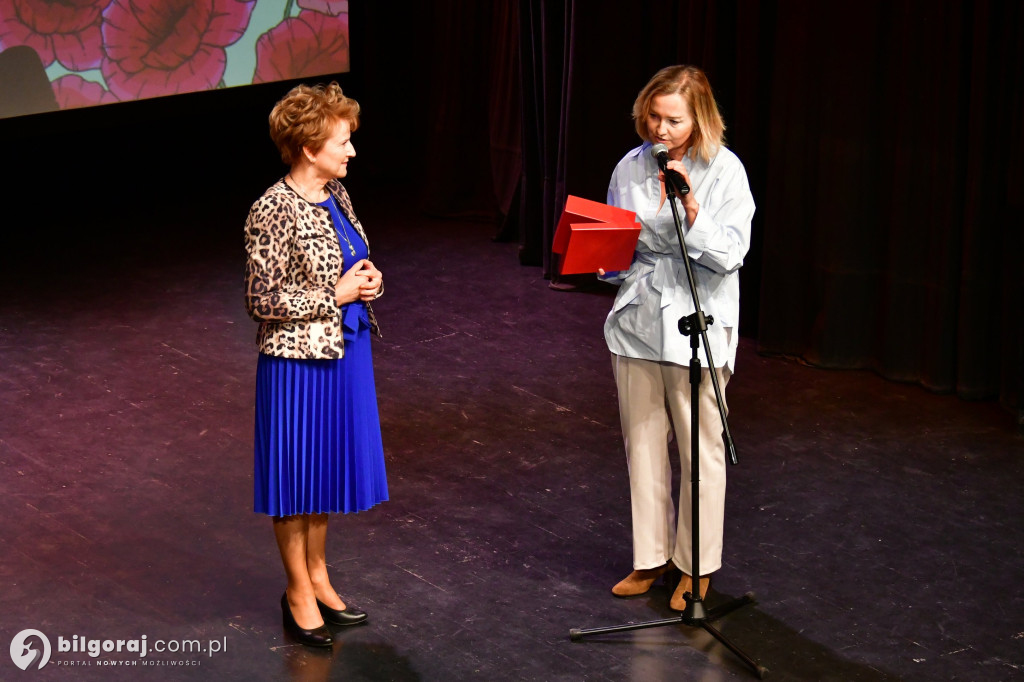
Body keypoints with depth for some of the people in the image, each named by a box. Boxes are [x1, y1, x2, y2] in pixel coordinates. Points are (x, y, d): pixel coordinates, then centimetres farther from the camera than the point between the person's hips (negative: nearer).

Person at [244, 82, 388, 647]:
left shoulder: (335, 195, 4)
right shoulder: (274, 213, -21)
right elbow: (262, 301, -20)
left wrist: (367, 280, -3)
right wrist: (335, 295, -19)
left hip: (343, 352, 8)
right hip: (298, 360, -8)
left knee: (328, 466, 18)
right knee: (297, 473, 6)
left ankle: (317, 575, 33)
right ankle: (299, 593, 20)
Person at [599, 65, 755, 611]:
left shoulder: (724, 171, -9)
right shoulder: (630, 167, 4)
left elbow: (729, 254, -14)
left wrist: (690, 208, -26)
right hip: (637, 322, 5)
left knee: (700, 450, 3)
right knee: (642, 444, 12)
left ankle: (697, 566, 16)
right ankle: (653, 555, 26)